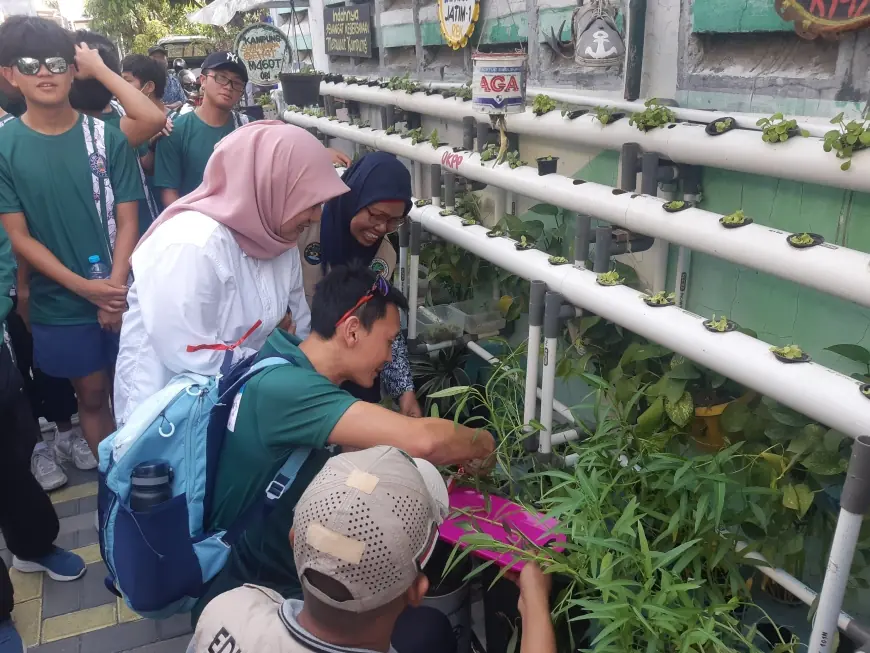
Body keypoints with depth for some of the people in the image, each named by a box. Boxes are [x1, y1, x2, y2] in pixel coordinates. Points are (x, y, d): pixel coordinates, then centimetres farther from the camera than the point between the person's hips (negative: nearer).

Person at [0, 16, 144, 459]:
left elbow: (127, 221, -3)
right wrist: (85, 288, -15)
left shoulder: (107, 138, -2)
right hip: (59, 303, 0)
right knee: (92, 394, 12)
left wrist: (115, 288, -15)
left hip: (120, 294, 0)